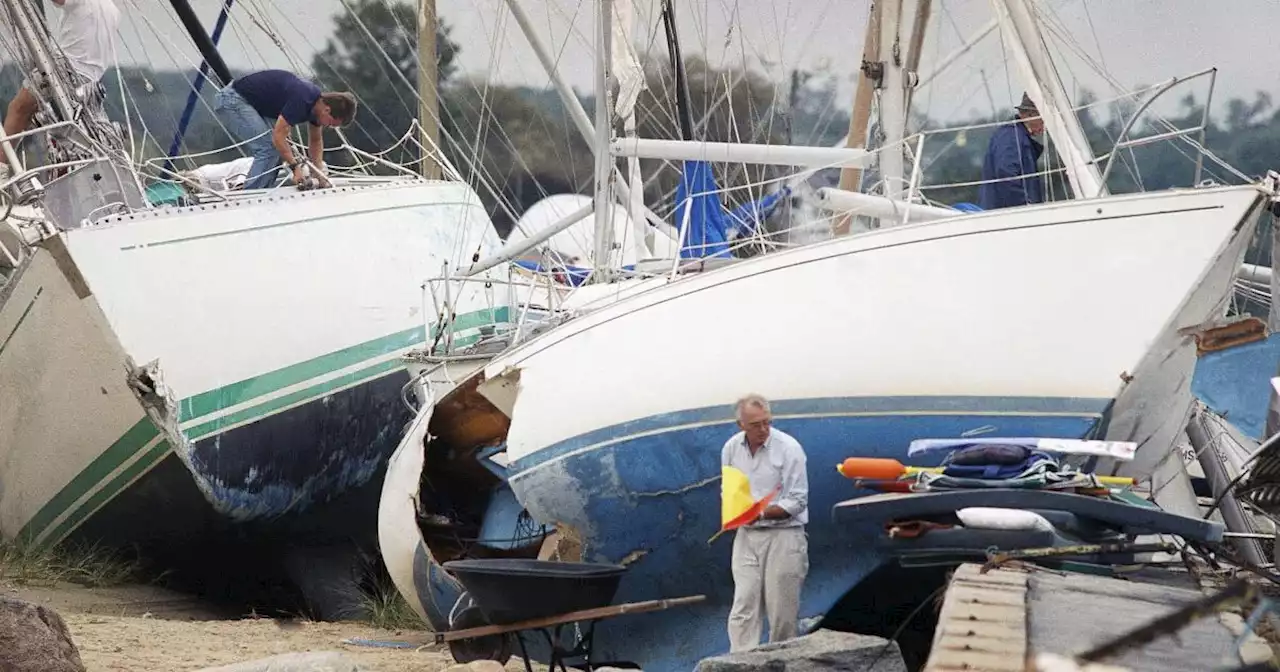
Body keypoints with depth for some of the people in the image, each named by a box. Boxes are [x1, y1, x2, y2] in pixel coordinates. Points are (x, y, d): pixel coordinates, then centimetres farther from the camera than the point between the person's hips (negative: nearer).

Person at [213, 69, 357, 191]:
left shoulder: (317, 102, 1)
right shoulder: (301, 99, -28)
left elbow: (315, 140, 17)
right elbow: (278, 136, -26)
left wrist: (319, 172, 7)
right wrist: (295, 166, -23)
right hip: (232, 100, -10)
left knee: (275, 150, 5)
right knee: (268, 148, -16)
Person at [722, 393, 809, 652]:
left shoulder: (788, 448, -9)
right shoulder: (731, 449, 5)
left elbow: (797, 501, -9)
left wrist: (762, 513, -20)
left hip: (783, 534, -4)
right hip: (747, 535, 4)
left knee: (782, 610, -1)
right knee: (744, 605, -4)